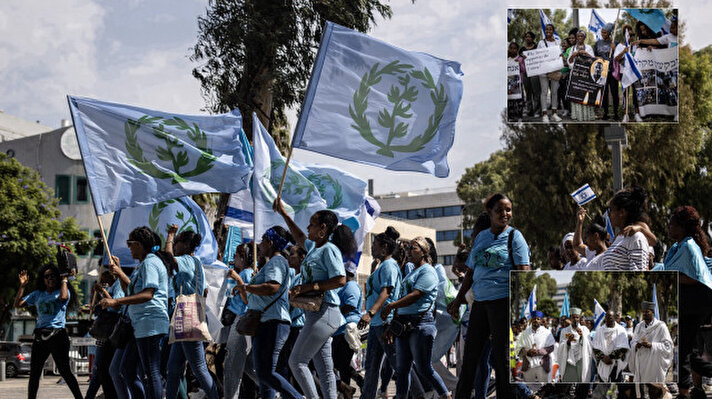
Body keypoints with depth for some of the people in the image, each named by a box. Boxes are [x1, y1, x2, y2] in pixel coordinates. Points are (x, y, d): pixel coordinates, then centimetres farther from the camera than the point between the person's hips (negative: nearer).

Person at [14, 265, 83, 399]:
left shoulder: (62, 291, 3)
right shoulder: (38, 294, 16)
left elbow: (63, 297, -22)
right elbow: (18, 304, 14)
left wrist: (64, 280, -7)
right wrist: (22, 286, 6)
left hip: (58, 335, -5)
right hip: (39, 336, 5)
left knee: (64, 371, -8)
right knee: (34, 373, 7)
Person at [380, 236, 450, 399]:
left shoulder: (427, 272, -6)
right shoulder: (411, 272, 22)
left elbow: (415, 295, -17)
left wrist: (391, 306, -17)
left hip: (421, 323, -9)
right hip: (405, 324, 9)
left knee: (424, 369, -6)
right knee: (401, 368, 5)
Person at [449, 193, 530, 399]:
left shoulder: (514, 236, -2)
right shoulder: (481, 237, 14)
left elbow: (523, 272, -10)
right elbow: (472, 271, 22)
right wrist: (458, 300, 23)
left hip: (503, 300, -6)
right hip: (480, 301, 6)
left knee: (502, 355, -3)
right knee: (470, 353, 10)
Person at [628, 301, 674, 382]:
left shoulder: (660, 326, -5)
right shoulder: (639, 326, 12)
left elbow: (668, 345, -8)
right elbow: (633, 342, 14)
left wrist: (651, 345, -20)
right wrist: (636, 345, -10)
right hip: (641, 363, 5)